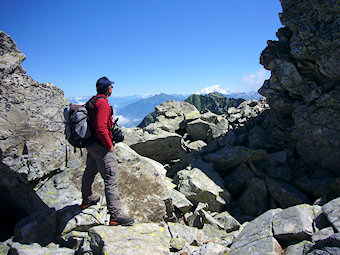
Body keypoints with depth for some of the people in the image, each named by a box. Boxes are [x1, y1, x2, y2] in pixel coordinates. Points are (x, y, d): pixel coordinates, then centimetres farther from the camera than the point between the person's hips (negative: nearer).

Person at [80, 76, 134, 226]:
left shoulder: (92, 101, 12)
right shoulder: (103, 103, -19)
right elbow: (101, 129, -28)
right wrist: (110, 146, -17)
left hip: (91, 145, 11)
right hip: (102, 147, -11)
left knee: (90, 172, 27)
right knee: (112, 180, -9)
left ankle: (87, 199, 48)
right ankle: (115, 216, -6)